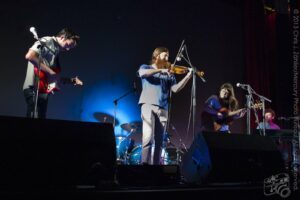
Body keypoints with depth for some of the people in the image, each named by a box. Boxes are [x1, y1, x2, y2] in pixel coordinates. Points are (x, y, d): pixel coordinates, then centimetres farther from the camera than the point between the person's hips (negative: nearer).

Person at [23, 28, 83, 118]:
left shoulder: (56, 51, 22)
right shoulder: (46, 41, -4)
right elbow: (29, 56, -22)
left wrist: (72, 80, 15)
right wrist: (50, 71, -18)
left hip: (43, 91, 10)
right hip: (33, 89, -10)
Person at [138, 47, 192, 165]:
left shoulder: (169, 74, 19)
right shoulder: (146, 67, 13)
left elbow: (175, 89, 4)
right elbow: (142, 73, -12)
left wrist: (188, 76, -5)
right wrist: (160, 70, -15)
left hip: (163, 108, 4)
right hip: (148, 105, -4)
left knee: (159, 140, 3)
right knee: (148, 136, -18)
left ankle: (156, 165, 8)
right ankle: (145, 164, -16)